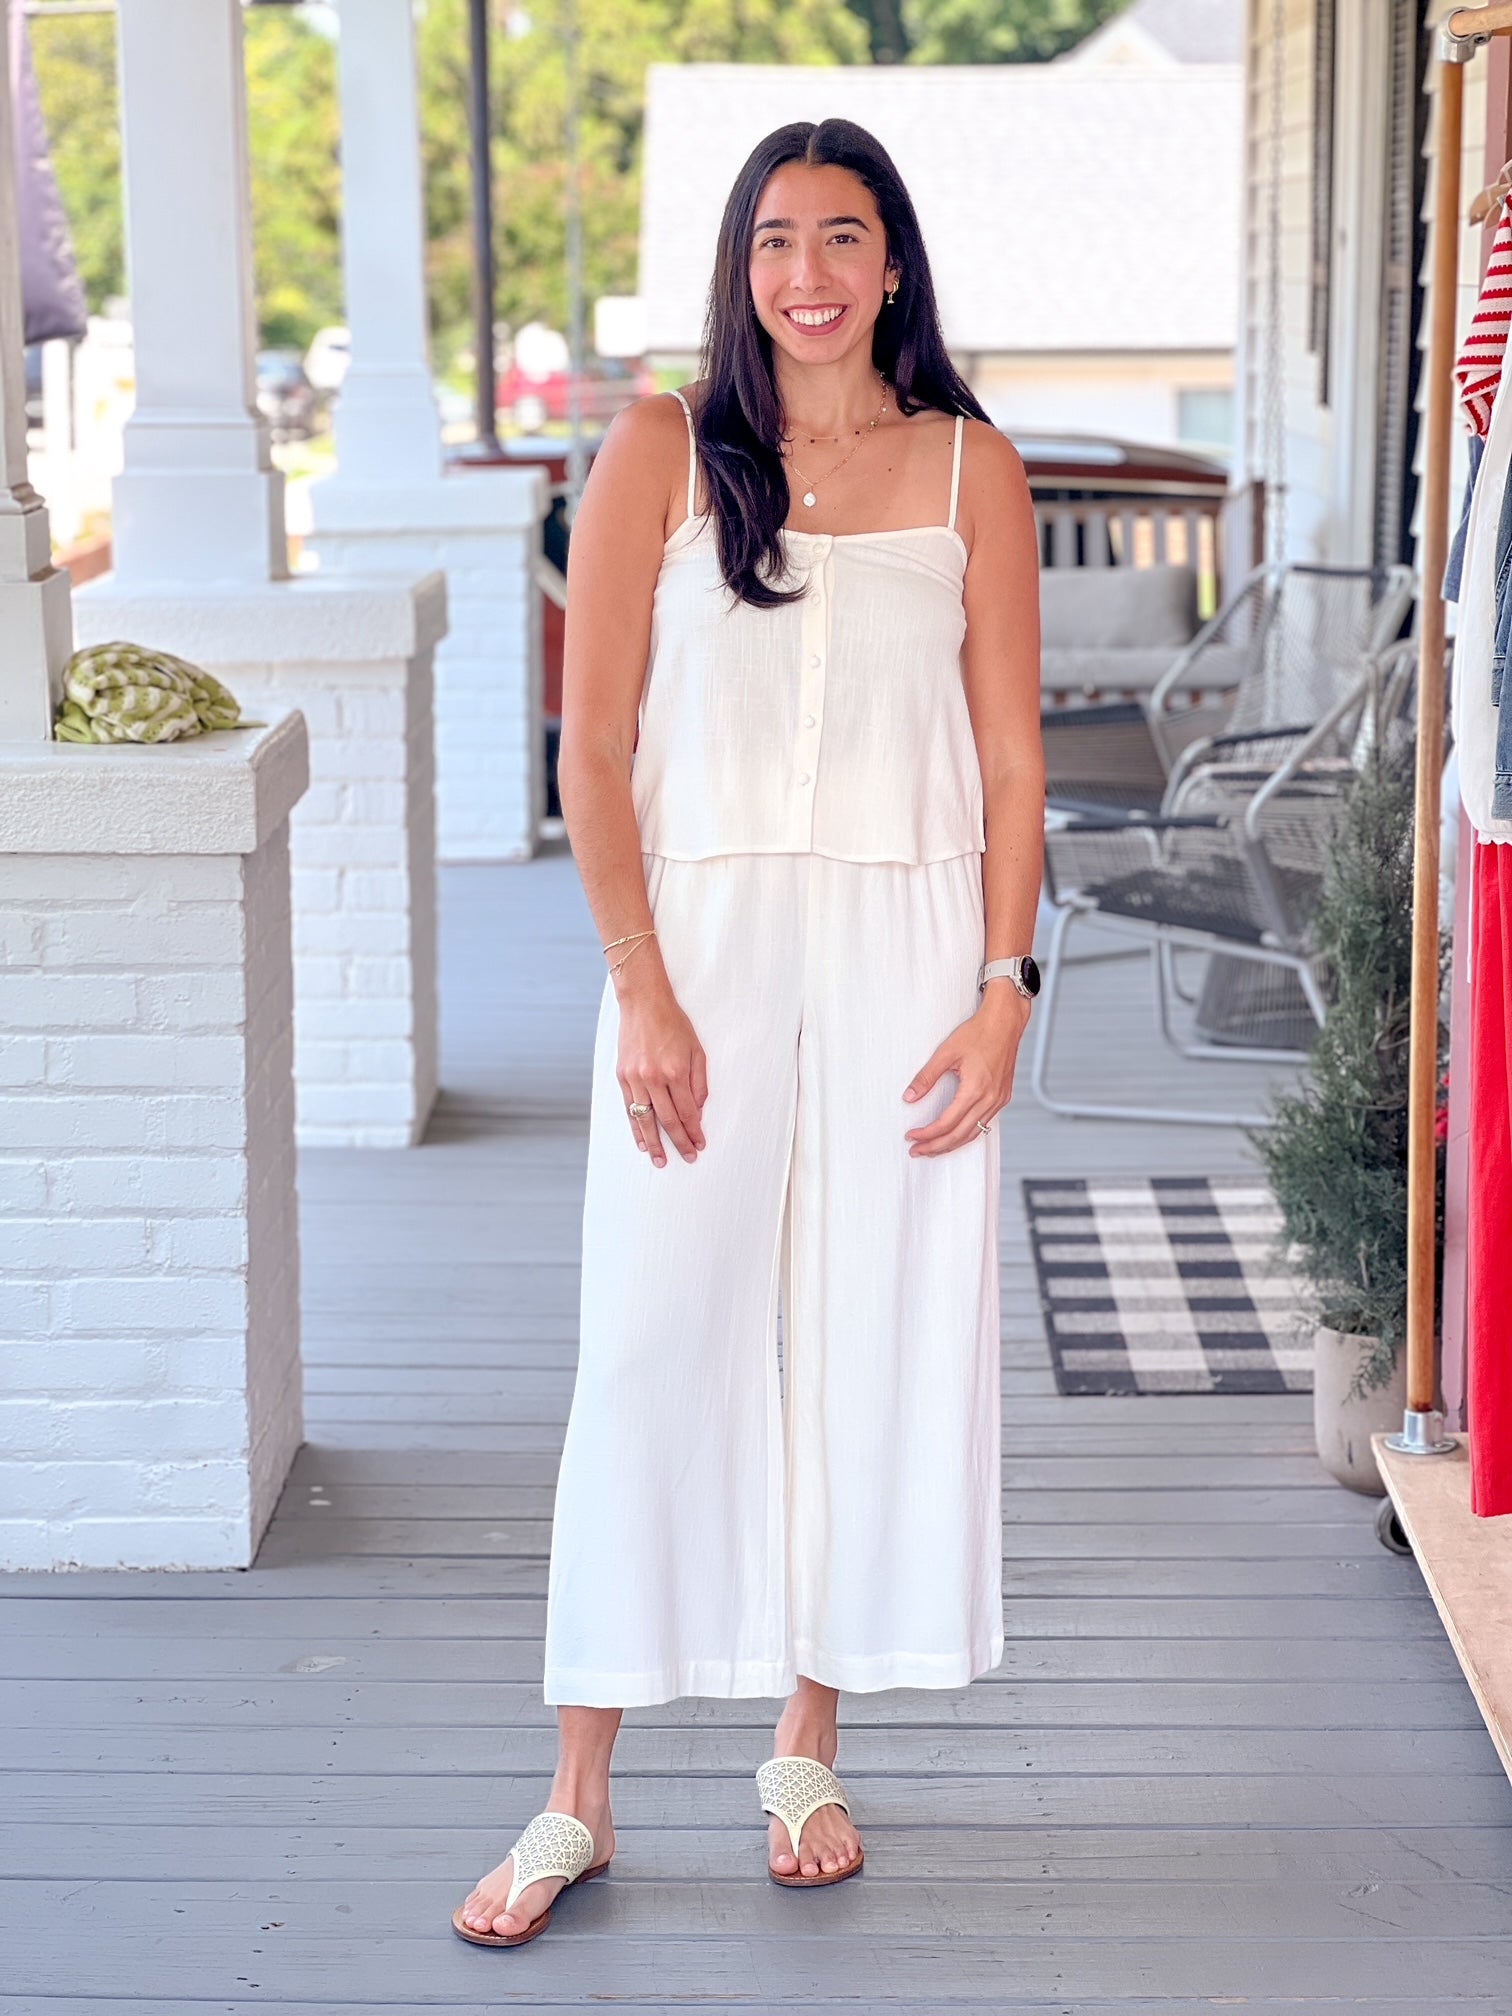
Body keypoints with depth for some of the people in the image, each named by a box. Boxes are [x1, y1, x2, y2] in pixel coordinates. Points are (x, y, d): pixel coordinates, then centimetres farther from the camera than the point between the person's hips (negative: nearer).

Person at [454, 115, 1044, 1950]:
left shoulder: (968, 471, 5)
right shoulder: (661, 454, 1)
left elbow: (1010, 759, 5)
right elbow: (594, 746, -1)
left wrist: (1003, 990, -4)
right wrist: (642, 991, -8)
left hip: (908, 952, 2)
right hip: (704, 937, -1)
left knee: (874, 1345, 6)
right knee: (651, 1349, -2)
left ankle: (808, 1754, 22)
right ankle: (576, 1799, 7)